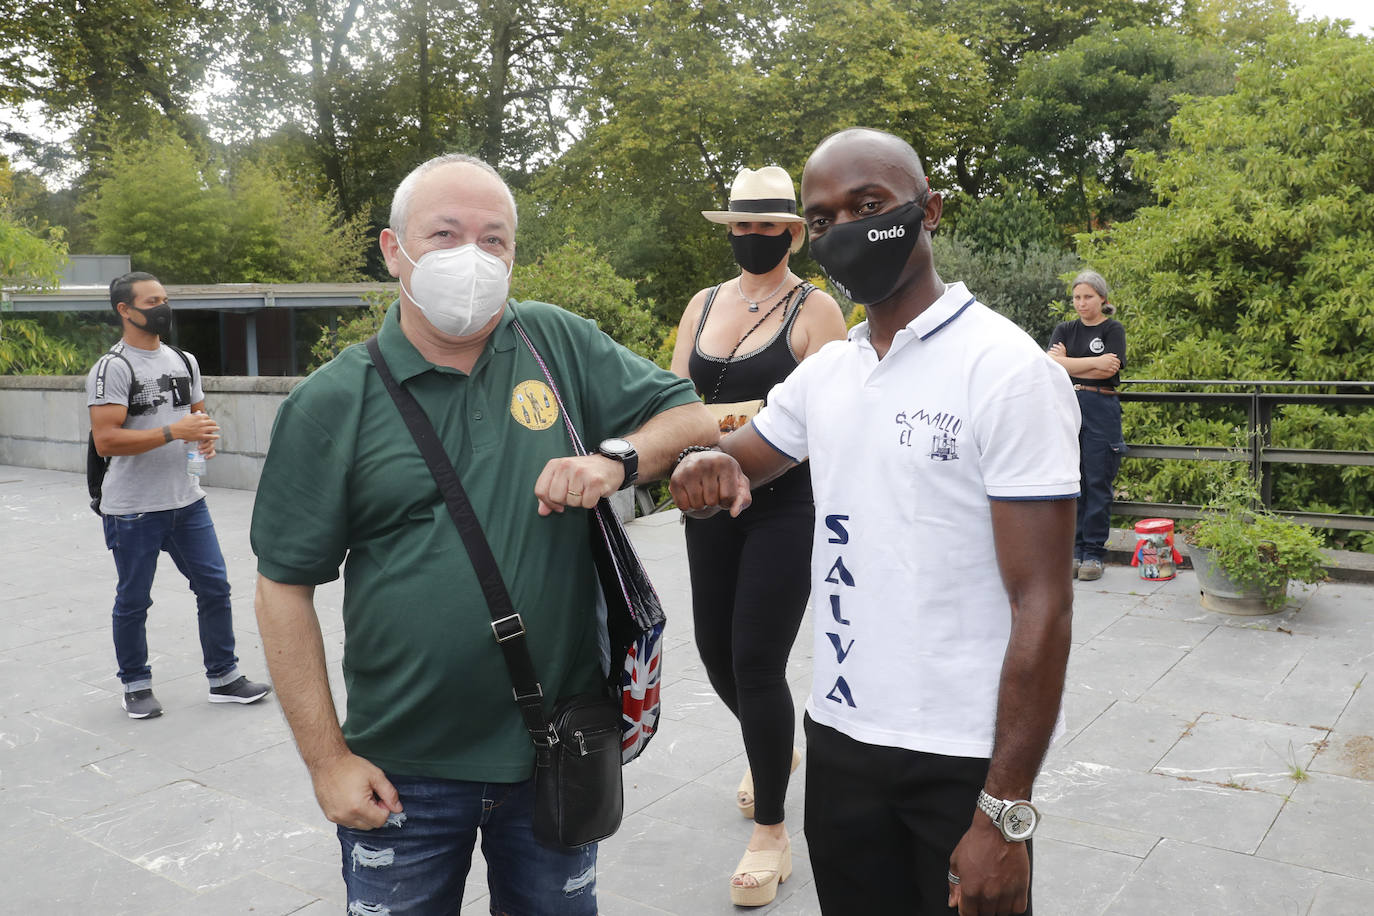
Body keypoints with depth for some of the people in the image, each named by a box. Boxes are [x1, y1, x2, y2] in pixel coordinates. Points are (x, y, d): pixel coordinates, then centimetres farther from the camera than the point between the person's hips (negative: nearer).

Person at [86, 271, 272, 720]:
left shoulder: (184, 361, 11)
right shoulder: (111, 368, -11)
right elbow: (105, 440, -20)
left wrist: (205, 437, -2)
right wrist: (173, 432, -24)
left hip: (187, 500, 6)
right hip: (133, 511, -6)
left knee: (214, 586, 8)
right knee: (133, 601, 8)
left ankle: (224, 678, 20)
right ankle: (136, 686, 26)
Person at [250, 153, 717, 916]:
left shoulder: (560, 345, -1)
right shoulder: (331, 402, -7)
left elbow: (693, 416, 4)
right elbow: (283, 589, -4)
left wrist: (618, 458, -17)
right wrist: (327, 759, -6)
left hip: (558, 757, 2)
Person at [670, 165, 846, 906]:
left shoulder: (814, 309, -6)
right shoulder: (704, 304, 10)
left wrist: (740, 417, -30)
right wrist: (725, 416, -16)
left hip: (785, 505, -6)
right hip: (712, 504, 6)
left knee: (756, 663, -6)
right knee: (716, 652, 14)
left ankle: (770, 831, 15)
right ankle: (774, 748, 47)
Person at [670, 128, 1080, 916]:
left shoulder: (1008, 369, -14)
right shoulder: (824, 371, 5)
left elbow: (1042, 604, -16)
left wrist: (1005, 812, -18)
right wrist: (706, 466, -11)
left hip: (963, 759, -5)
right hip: (840, 737, 6)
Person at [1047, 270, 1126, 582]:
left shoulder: (1113, 330, 4)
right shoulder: (1064, 330, 13)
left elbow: (1109, 370, -11)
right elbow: (1052, 364, -5)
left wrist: (1068, 363, -4)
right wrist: (1094, 362, -11)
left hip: (1100, 408, -3)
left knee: (1098, 482, -1)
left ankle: (1094, 553, 6)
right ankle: (1074, 550, 13)